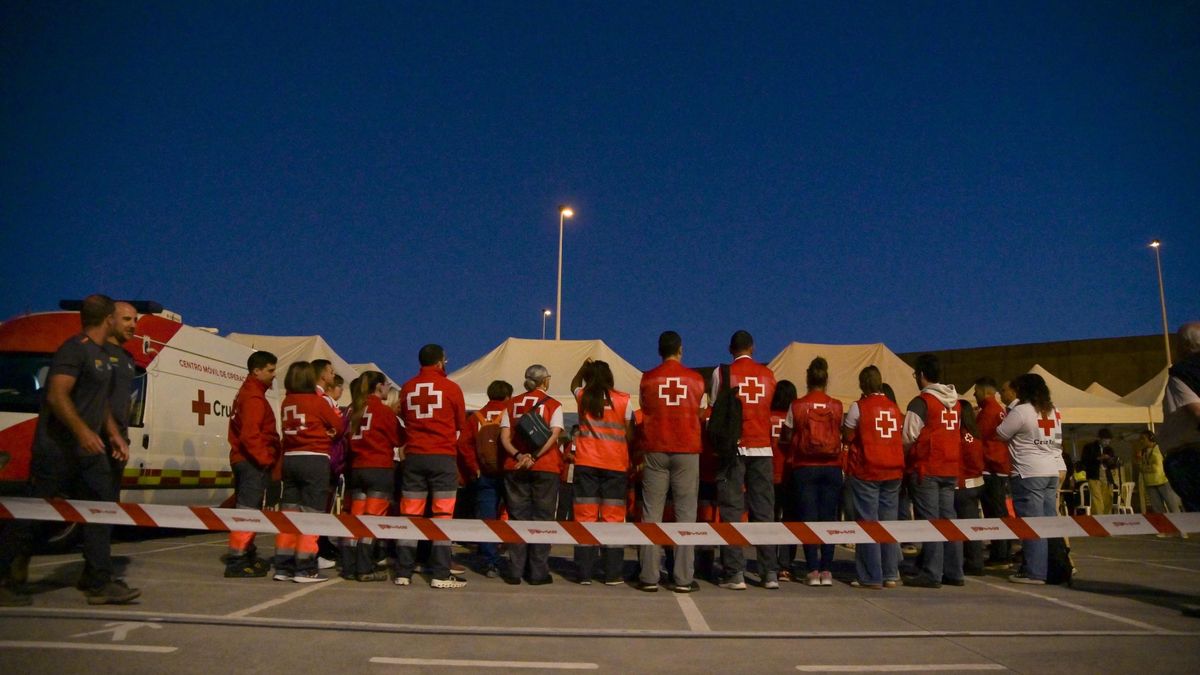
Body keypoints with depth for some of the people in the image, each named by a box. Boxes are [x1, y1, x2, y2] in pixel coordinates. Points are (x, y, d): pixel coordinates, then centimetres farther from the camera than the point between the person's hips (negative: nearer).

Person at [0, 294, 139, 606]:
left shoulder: (103, 355, 16)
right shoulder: (75, 349, -13)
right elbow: (56, 395, -23)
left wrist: (115, 435, 16)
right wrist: (82, 431, -33)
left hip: (88, 450, 9)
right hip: (57, 449, -9)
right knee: (29, 516, 1)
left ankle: (100, 582, 7)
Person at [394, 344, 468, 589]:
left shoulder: (407, 389, 5)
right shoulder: (451, 388, -3)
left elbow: (404, 421, 13)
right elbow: (461, 425, 7)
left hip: (414, 456, 3)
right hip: (443, 457, -3)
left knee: (410, 515, 8)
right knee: (443, 515, 2)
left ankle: (403, 573, 12)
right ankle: (441, 575, 2)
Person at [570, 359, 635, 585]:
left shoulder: (583, 397, 3)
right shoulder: (623, 400, -2)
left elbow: (574, 384, 28)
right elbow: (630, 434, -1)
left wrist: (584, 366, 19)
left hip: (586, 464, 1)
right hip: (616, 465, -1)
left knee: (585, 517, 5)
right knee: (613, 519, 5)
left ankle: (584, 573, 8)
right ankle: (612, 573, 8)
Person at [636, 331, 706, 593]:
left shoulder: (648, 379, 2)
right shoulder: (695, 379, 2)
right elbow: (697, 412, 12)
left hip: (655, 451, 1)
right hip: (687, 451, 0)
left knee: (651, 513, 3)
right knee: (685, 513, 2)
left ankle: (649, 577, 3)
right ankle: (683, 578, 0)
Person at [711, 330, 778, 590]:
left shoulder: (722, 373, 0)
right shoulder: (768, 374, 8)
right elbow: (771, 409, 12)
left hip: (733, 448, -2)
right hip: (762, 448, 3)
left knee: (732, 510, 0)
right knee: (764, 510, 7)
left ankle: (735, 574, -2)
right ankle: (770, 573, 9)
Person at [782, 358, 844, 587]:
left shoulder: (797, 406, -3)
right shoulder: (836, 406, 0)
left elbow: (787, 437, 3)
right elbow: (840, 433, 8)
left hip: (805, 467, -1)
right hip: (831, 467, 1)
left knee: (808, 518, 2)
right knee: (828, 518, 6)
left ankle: (813, 570, 1)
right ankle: (827, 570, 6)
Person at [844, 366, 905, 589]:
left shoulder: (858, 407, -8)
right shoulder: (894, 407, 7)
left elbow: (847, 437, -5)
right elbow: (900, 437, 10)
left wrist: (845, 425, 13)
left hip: (865, 471, -5)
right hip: (893, 470, 5)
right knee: (889, 522, 10)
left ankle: (872, 577, 2)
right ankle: (891, 575, 14)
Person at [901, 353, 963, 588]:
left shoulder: (921, 402, -13)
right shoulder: (954, 402, 9)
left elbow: (908, 437, -13)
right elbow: (956, 435, 16)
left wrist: (904, 458, 5)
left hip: (925, 469, -7)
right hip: (950, 469, 7)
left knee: (929, 521, -2)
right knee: (948, 519, 12)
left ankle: (931, 574, 1)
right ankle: (953, 572, 17)